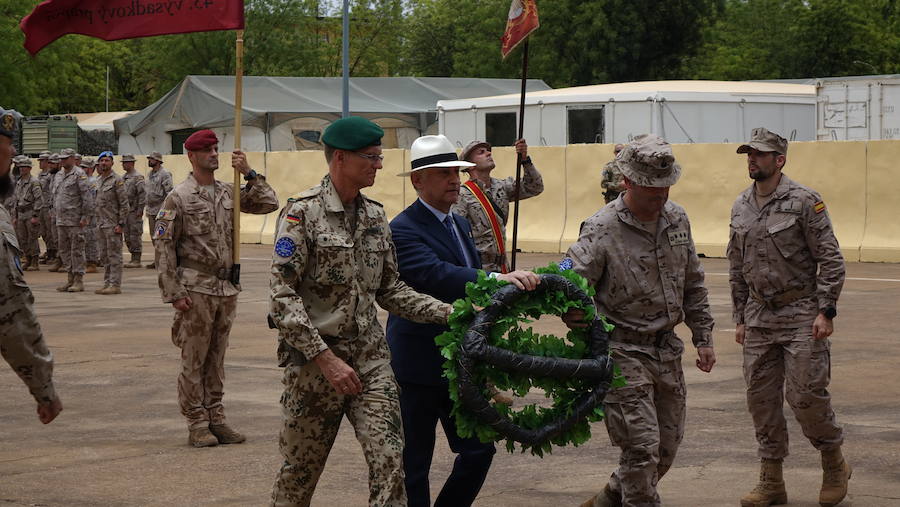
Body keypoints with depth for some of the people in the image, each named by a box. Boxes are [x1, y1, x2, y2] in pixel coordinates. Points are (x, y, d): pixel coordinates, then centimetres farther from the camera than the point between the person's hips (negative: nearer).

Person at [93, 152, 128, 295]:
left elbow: (124, 204, -13)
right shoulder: (99, 181, 16)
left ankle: (115, 285, -6)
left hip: (112, 224, -8)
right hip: (101, 224, 8)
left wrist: (121, 224, -18)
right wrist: (97, 223, 16)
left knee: (114, 255, -7)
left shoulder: (117, 180, -9)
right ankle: (107, 284, 15)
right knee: (105, 256, 11)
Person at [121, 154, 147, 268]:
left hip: (134, 211, -9)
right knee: (127, 237, 10)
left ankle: (137, 260, -4)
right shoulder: (123, 177, 16)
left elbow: (143, 193, -15)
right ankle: (133, 258, 17)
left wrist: (140, 209, -19)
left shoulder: (138, 177, -10)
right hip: (125, 211, 9)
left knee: (135, 236, -7)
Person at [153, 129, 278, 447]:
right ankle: (197, 424, 5)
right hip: (196, 289, -5)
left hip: (227, 288, 5)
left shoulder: (229, 193, 10)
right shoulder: (179, 198, -7)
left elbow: (269, 204, 9)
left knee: (216, 358, 12)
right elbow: (164, 248, -8)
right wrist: (173, 293, -13)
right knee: (193, 359, 0)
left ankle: (216, 419, 18)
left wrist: (249, 174, -2)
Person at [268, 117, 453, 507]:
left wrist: (447, 312, 2)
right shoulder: (302, 212, -9)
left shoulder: (375, 217, 11)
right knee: (300, 468, 6)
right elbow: (282, 295, -14)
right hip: (314, 358, -5)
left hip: (369, 357, 5)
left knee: (389, 460, -8)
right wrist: (326, 358, -19)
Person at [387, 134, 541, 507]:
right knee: (414, 462, 2)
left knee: (479, 450, 9)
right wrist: (500, 278, -42)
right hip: (420, 367, -8)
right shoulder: (403, 229, -15)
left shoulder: (459, 224, 13)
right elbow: (438, 275, -32)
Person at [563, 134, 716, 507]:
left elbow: (693, 284, 16)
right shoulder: (602, 229, -15)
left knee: (667, 446, 14)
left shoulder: (677, 219, 6)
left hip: (667, 349, 7)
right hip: (624, 352, -7)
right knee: (642, 447, -10)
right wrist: (573, 313, -39)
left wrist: (703, 337, 16)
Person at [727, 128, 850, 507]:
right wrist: (740, 319, 16)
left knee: (805, 395, -7)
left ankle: (835, 465, 17)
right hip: (759, 316, 6)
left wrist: (826, 311, -15)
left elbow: (831, 260, -9)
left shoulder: (804, 201, -9)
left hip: (801, 315, -6)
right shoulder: (741, 207, 10)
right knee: (761, 399, 5)